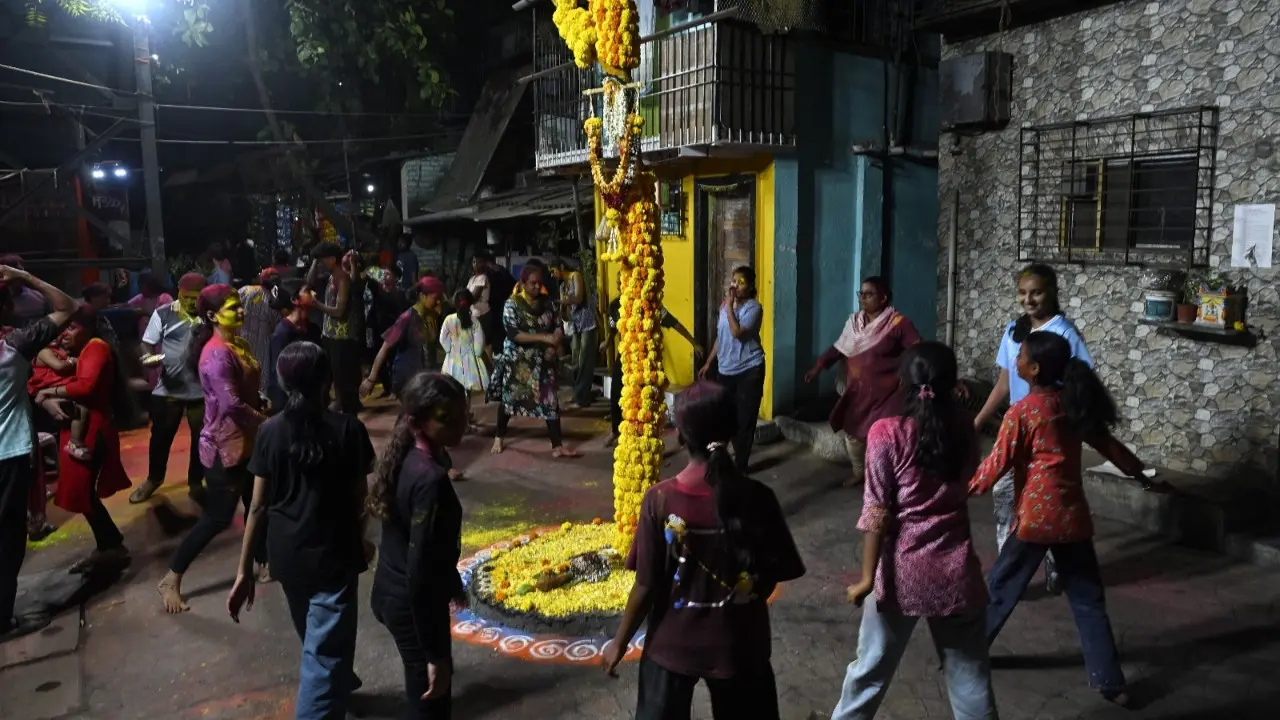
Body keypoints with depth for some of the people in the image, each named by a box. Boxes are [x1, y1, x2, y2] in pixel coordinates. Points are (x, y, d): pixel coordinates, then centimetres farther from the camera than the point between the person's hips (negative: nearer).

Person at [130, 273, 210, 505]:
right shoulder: (163, 313, -5)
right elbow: (147, 343, -2)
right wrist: (150, 357, -24)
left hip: (203, 389, 0)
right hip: (168, 388, 0)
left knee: (201, 438, 12)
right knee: (160, 436, 14)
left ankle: (196, 482, 30)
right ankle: (153, 479, 36)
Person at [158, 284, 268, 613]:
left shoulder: (239, 345, 7)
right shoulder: (217, 354, -23)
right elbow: (232, 404, -28)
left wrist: (263, 421, -1)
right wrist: (267, 423, -15)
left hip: (247, 441, 9)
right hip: (226, 447, -9)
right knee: (218, 518, 0)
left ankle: (264, 563, 34)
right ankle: (171, 580, 14)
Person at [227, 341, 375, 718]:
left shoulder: (270, 431, -4)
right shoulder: (348, 429, -12)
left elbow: (258, 505, -4)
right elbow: (359, 499, -5)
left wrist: (244, 569, 2)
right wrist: (360, 541, 15)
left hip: (287, 553, 5)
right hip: (333, 553, -5)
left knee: (314, 638, 28)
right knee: (325, 650, 1)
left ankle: (338, 683, 54)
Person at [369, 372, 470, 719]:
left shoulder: (407, 458, -1)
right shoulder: (431, 479, -30)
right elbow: (420, 573, -29)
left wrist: (452, 582, 26)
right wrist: (436, 655, -23)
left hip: (390, 591, 9)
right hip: (412, 603, -9)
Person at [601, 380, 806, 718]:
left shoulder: (660, 499, -20)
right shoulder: (757, 498, -17)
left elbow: (646, 587, -15)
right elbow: (772, 577, -7)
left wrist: (620, 643, 0)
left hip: (673, 644, 0)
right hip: (740, 645, 1)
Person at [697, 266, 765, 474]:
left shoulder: (753, 307, -12)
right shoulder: (726, 305, 9)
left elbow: (737, 333, -26)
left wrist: (729, 306, -20)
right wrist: (708, 362, 17)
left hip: (749, 370, -6)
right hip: (725, 370, 6)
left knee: (745, 418, 0)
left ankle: (740, 465, 9)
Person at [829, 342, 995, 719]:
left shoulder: (887, 433, -12)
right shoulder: (964, 430, 0)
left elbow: (877, 512, -13)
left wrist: (868, 577, -9)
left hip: (902, 571, -3)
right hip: (956, 571, 3)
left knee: (871, 669, 14)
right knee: (970, 677, 15)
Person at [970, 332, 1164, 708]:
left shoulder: (1021, 412, -14)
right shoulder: (1075, 403, 4)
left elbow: (997, 465, -10)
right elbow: (1109, 445, 14)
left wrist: (968, 490, 4)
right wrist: (1144, 478, 27)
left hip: (1035, 517, -5)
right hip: (1073, 516, 5)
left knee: (1000, 588, 10)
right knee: (1088, 599, 13)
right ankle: (1109, 680, 15)